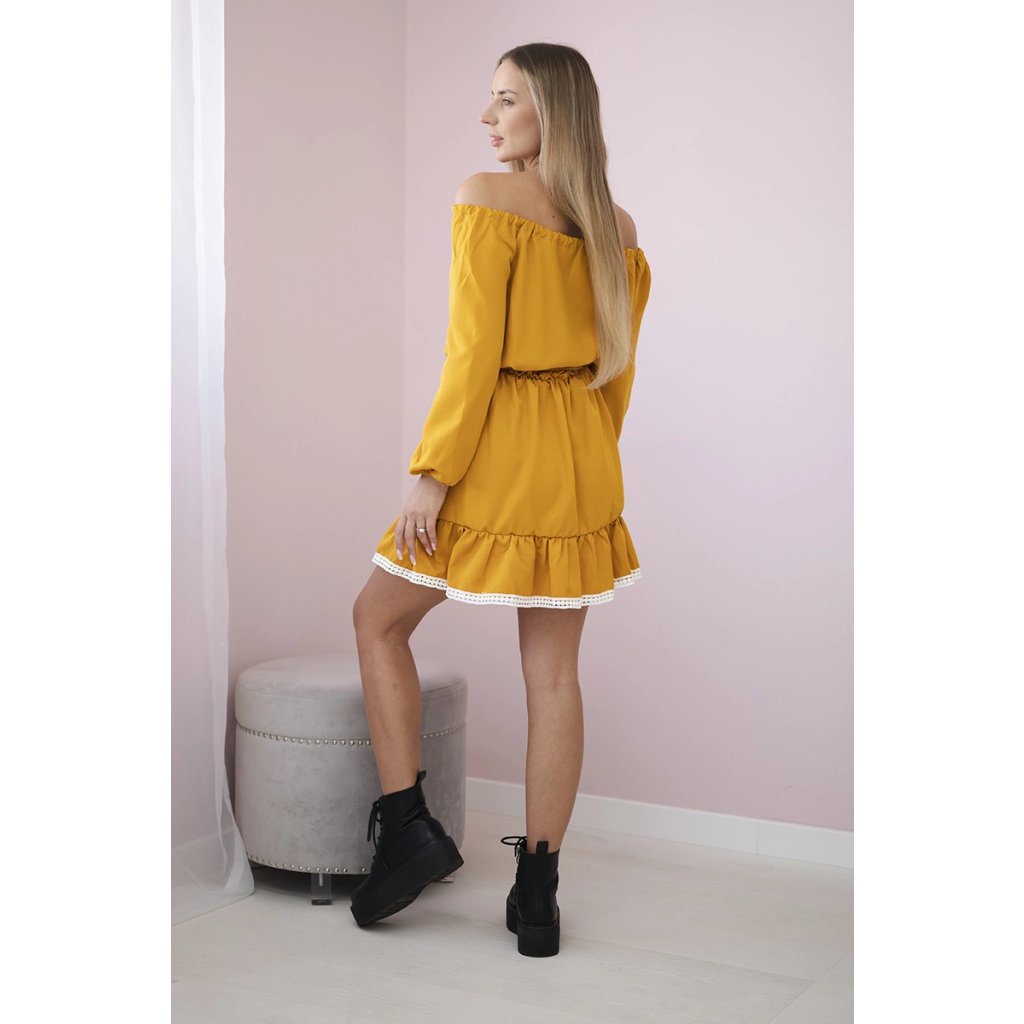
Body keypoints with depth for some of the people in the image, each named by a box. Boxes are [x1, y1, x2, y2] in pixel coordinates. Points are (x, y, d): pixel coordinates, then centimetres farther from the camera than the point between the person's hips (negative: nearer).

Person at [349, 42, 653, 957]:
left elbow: (473, 351, -16)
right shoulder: (617, 226, 8)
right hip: (583, 463, 6)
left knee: (379, 618, 15)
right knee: (553, 672, 8)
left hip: (497, 450, -6)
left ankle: (409, 826, 12)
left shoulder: (488, 200, -11)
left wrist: (432, 472, -13)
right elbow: (618, 365, 13)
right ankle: (538, 896, 14)